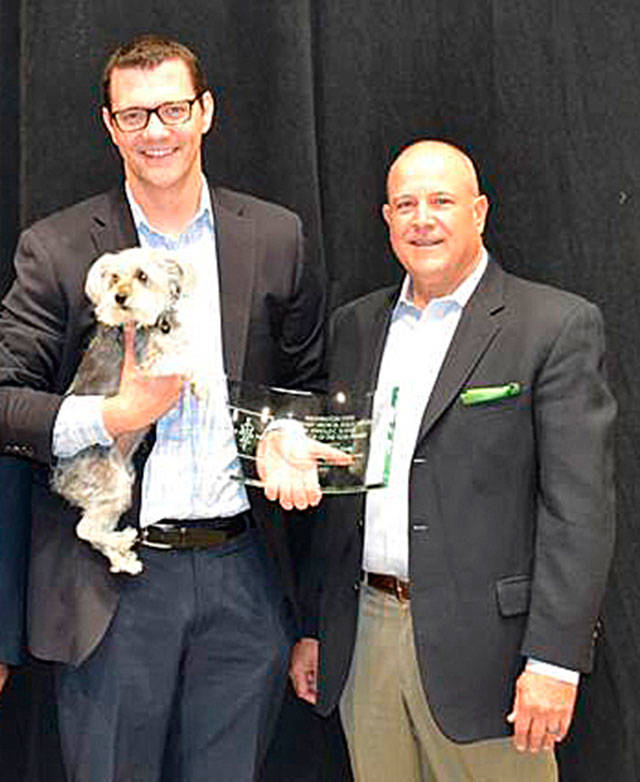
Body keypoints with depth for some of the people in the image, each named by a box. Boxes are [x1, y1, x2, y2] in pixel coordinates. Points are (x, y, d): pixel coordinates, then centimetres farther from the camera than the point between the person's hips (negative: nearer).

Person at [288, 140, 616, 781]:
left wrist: (555, 659, -15)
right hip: (364, 638, 5)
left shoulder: (559, 326, -5)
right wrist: (312, 628, 14)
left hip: (478, 646, -4)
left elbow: (579, 505, -10)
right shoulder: (354, 326, 12)